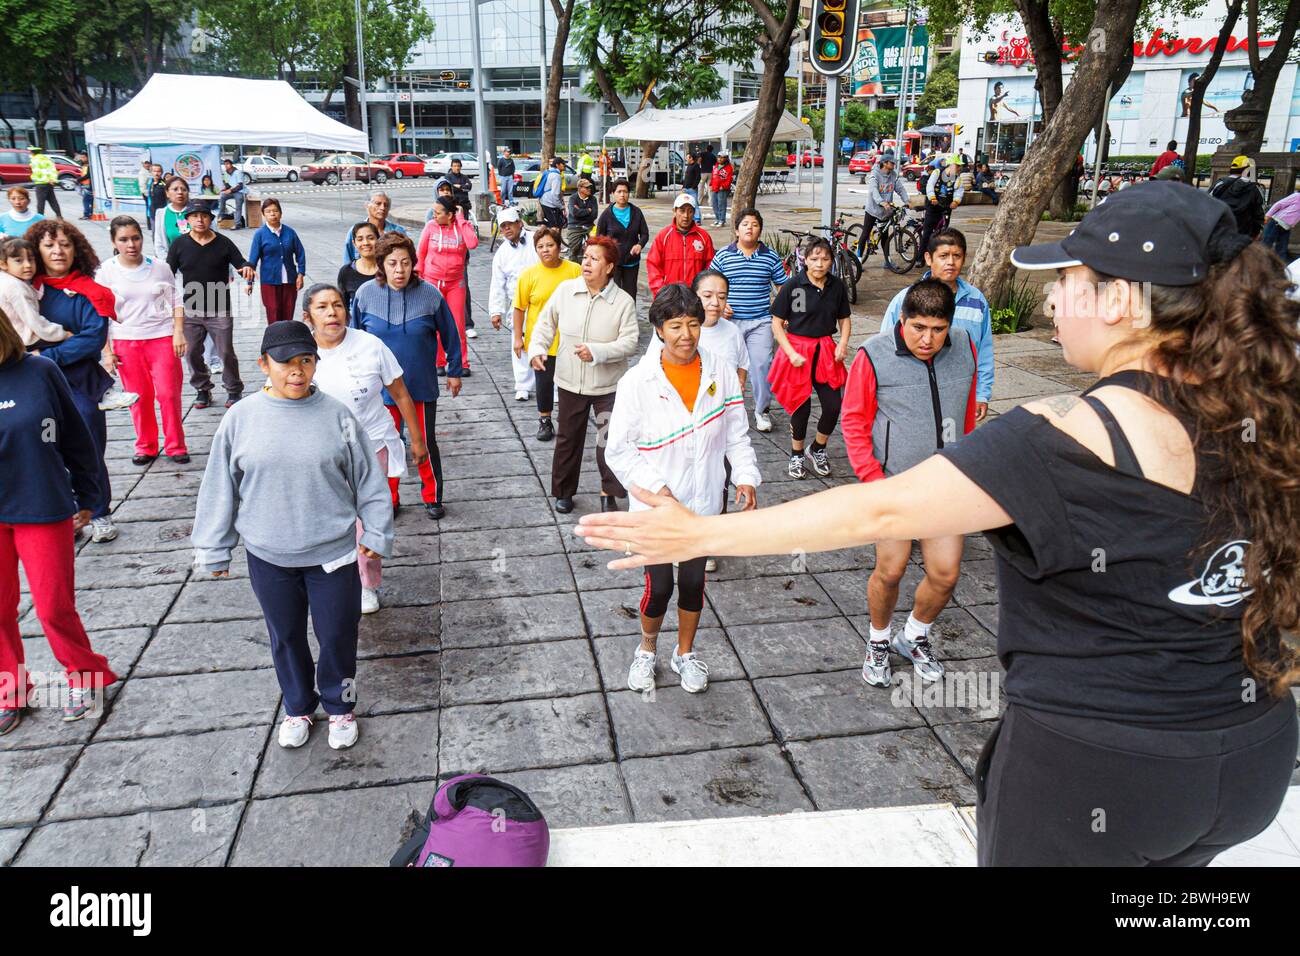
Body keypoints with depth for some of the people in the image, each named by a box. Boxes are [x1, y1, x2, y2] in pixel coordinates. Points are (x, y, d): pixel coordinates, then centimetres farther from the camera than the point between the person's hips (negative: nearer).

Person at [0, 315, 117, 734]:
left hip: (44, 509, -2)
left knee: (54, 607, 5)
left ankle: (82, 676, 29)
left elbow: (76, 436, 3)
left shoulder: (40, 372, -8)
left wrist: (86, 497, 9)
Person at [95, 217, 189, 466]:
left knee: (169, 394, -3)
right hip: (125, 341, 0)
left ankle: (175, 446, 11)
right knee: (139, 397, 5)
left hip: (163, 337, 0)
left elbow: (175, 302, 8)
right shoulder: (106, 272, -1)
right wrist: (107, 351, 0)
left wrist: (178, 332, -4)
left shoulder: (159, 267, 1)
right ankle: (146, 447, 20)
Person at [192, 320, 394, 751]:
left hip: (333, 553, -1)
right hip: (268, 557, 1)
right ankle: (298, 707, 40)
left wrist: (376, 534, 2)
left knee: (338, 635, 10)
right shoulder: (241, 419, -7)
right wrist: (213, 549, 5)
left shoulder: (336, 415, -9)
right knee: (286, 636, 17)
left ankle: (340, 706, 34)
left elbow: (369, 480, -1)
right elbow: (219, 488, 1)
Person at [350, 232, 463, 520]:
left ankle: (433, 497, 28)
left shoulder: (430, 294, -12)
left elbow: (449, 335, 1)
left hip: (422, 385, -1)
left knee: (425, 443, 8)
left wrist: (454, 371, 7)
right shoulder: (366, 294, -8)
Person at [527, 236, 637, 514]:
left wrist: (596, 351, -28)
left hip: (608, 385, -2)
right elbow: (545, 323, 4)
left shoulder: (624, 301, -11)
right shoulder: (565, 290, -5)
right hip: (571, 381, 2)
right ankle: (563, 491, 33)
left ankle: (609, 494, 17)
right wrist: (537, 349, -13)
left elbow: (629, 342, -15)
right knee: (568, 438, 15)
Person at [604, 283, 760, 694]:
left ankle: (685, 653, 40)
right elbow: (619, 450, -11)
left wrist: (746, 476, -8)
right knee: (659, 586, 4)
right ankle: (647, 648, 35)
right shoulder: (638, 381, -15)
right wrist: (656, 488, -20)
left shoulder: (721, 372, -6)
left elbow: (737, 433, 4)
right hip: (655, 506, -3)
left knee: (693, 582, 15)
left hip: (703, 503, 3)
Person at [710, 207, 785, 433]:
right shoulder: (723, 256, 2)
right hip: (730, 320, 0)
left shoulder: (771, 257, 5)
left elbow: (783, 287, 11)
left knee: (762, 365, -5)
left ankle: (761, 410, 13)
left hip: (761, 321, 0)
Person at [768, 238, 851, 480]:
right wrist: (791, 353, -14)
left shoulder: (837, 286, 2)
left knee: (833, 406, -2)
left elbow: (845, 319, 14)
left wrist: (843, 343, -4)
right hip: (797, 351, -3)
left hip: (825, 351, 3)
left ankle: (817, 450, 23)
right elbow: (777, 323, -6)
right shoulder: (793, 285, -9)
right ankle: (796, 455, 24)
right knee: (802, 407, 2)